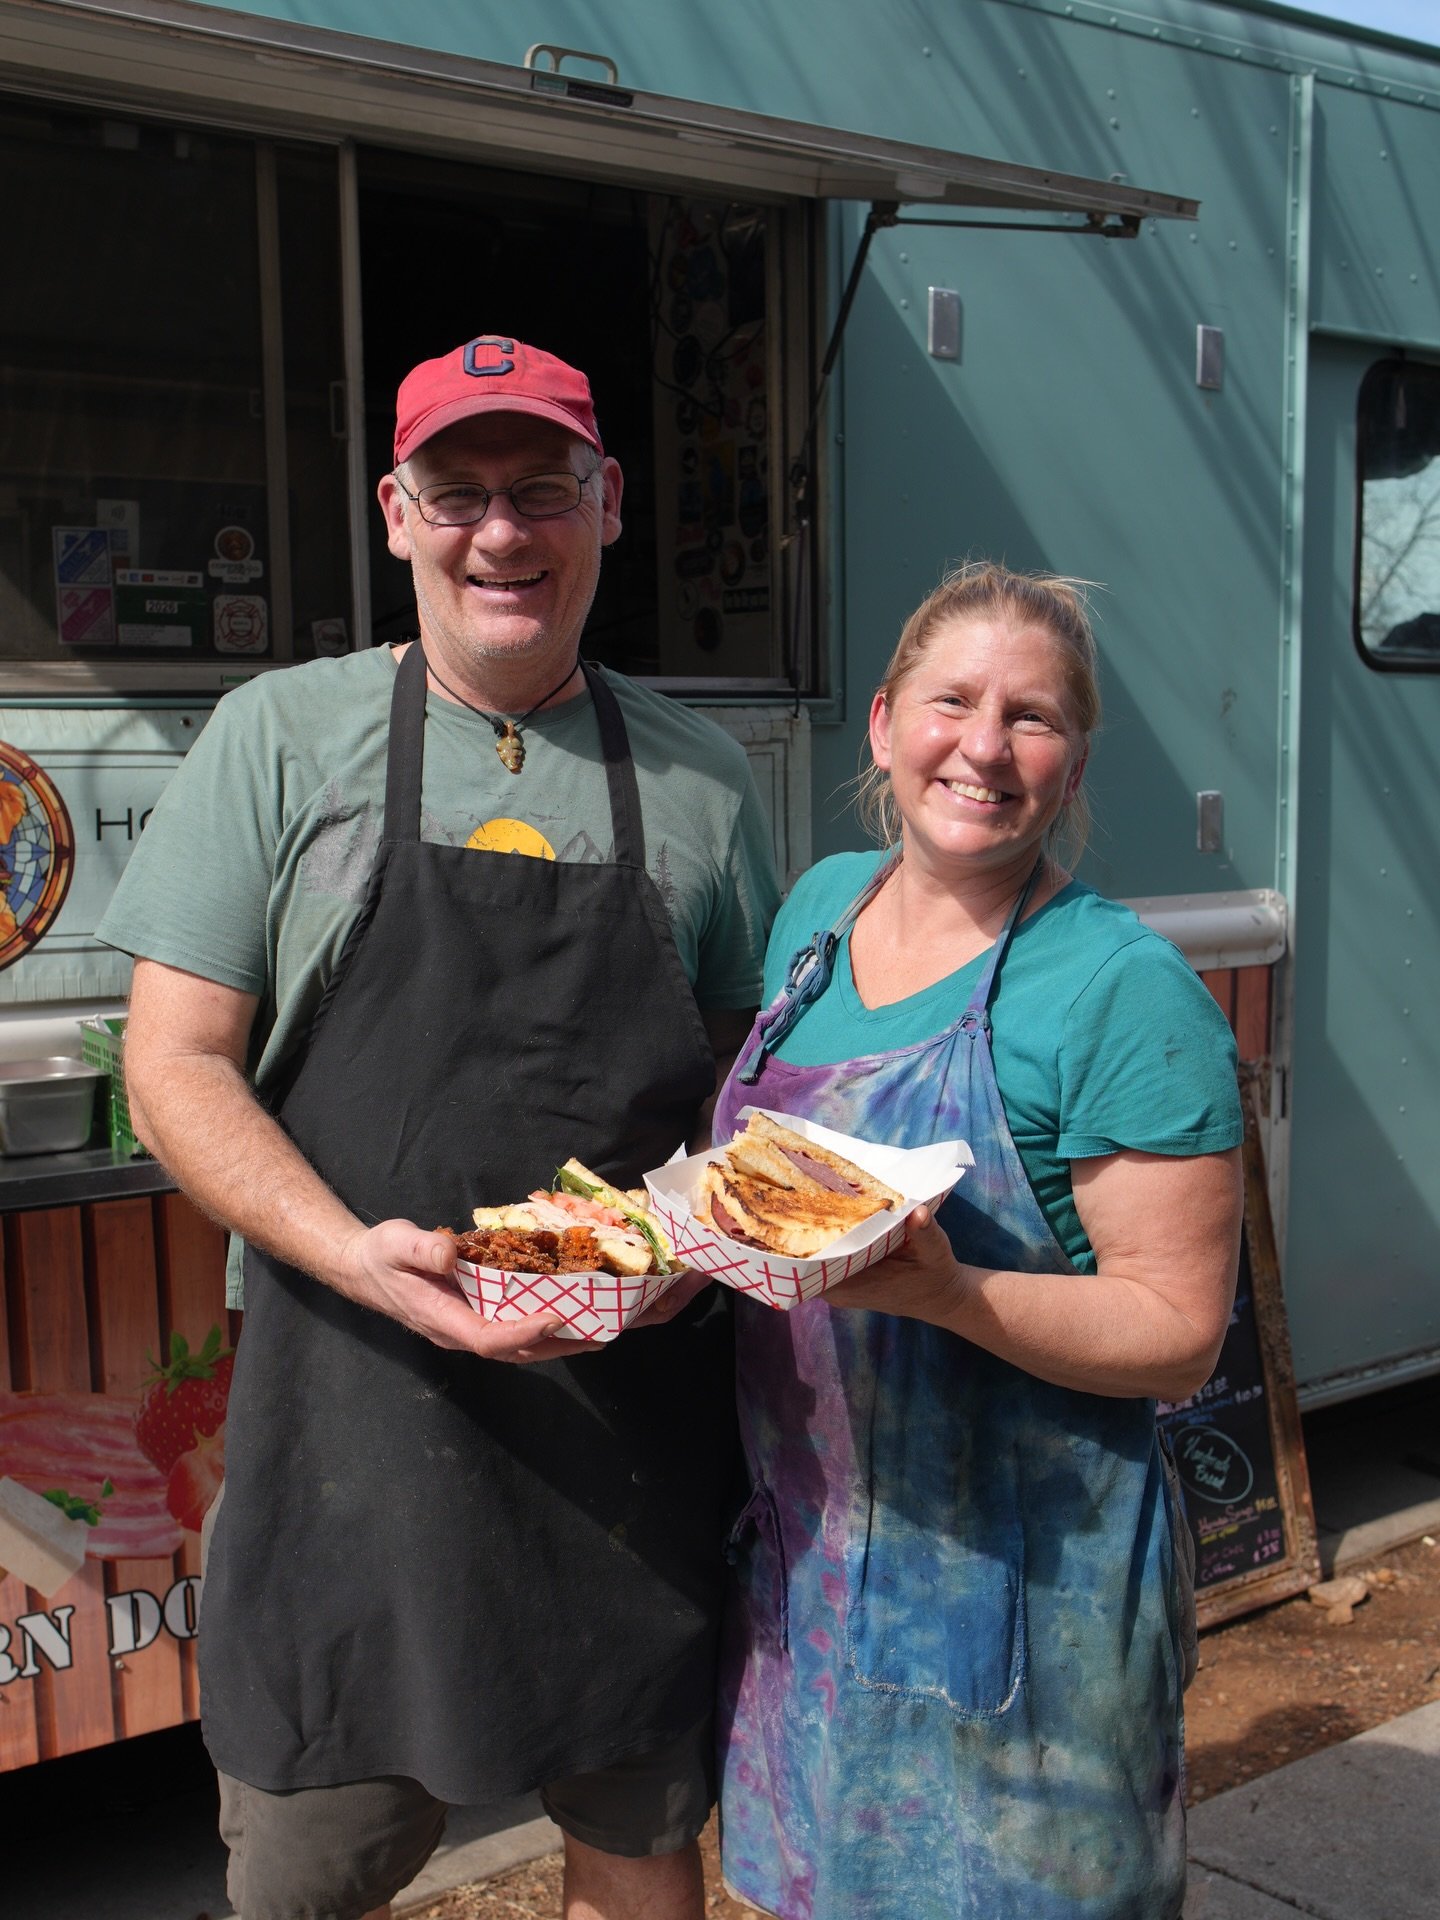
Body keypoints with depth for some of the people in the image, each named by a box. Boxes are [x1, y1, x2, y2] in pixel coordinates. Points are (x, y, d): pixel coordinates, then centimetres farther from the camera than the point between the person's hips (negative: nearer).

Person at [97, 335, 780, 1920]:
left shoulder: (698, 777, 7)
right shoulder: (281, 738, 1)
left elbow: (748, 1064, 12)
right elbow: (173, 1065, -3)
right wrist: (356, 1254, -19)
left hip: (640, 1408, 2)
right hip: (354, 1397, -1)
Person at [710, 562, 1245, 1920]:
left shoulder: (1123, 991, -16)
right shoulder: (819, 906, 3)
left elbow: (1178, 1335, -17)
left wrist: (943, 1293, -31)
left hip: (1013, 1577, -5)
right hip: (799, 1545, 6)